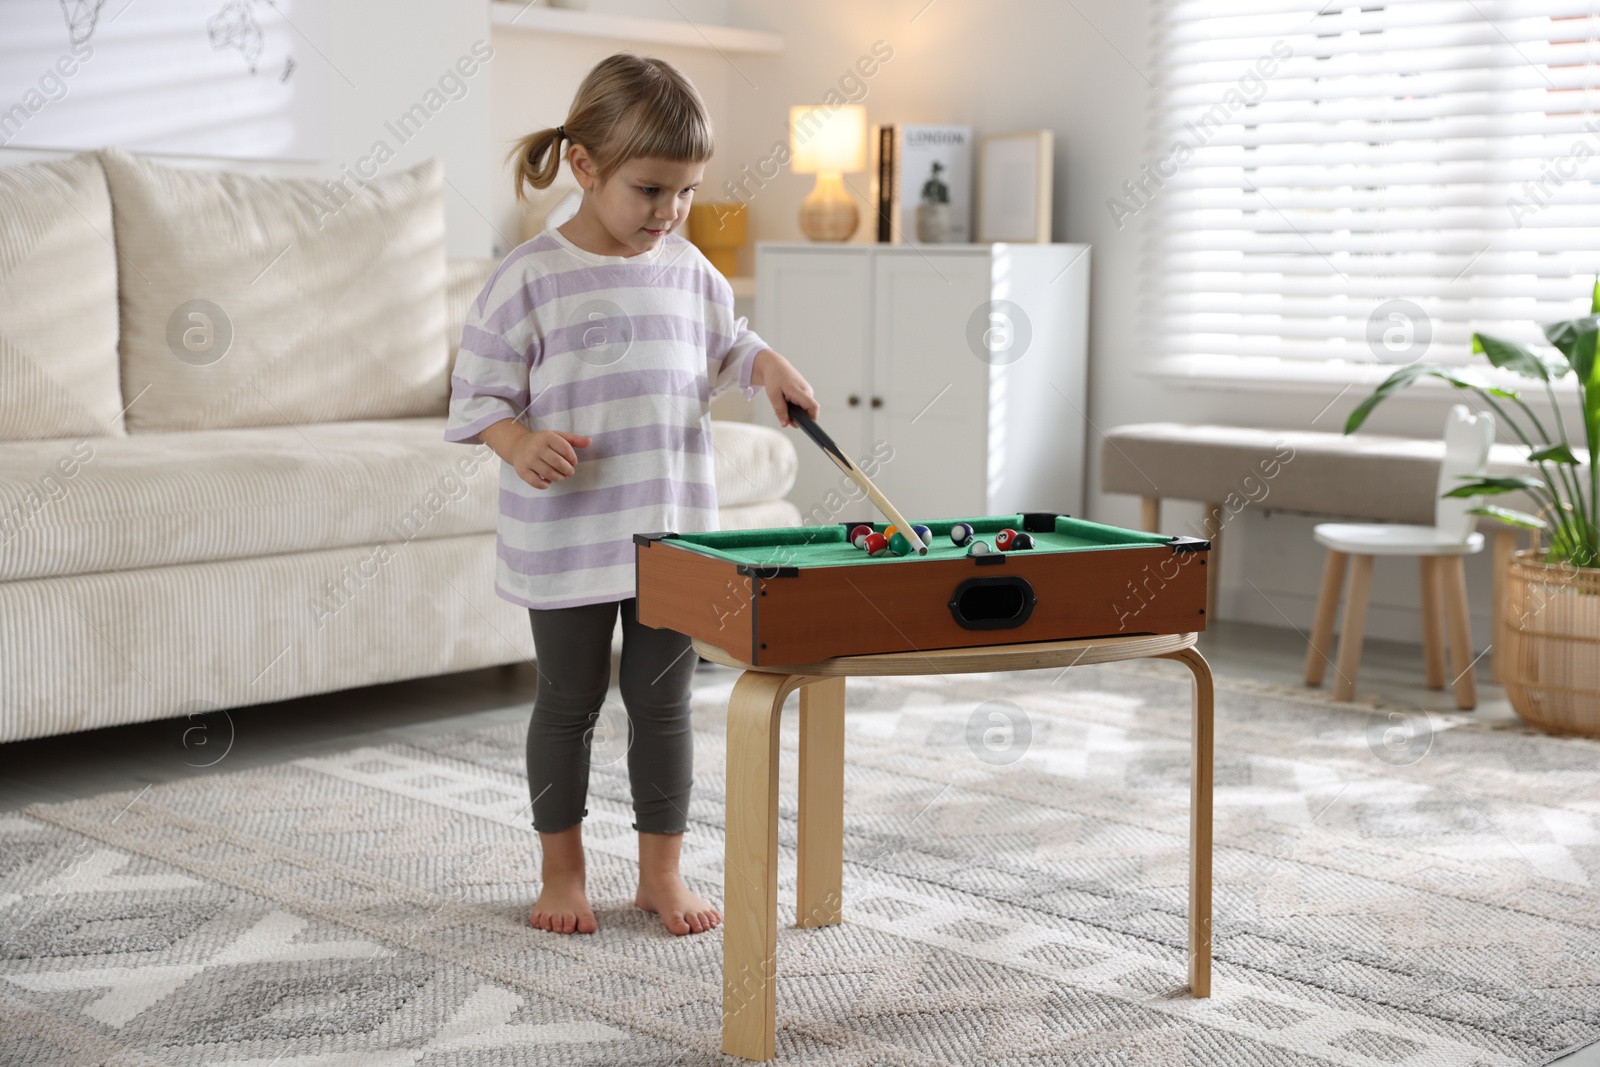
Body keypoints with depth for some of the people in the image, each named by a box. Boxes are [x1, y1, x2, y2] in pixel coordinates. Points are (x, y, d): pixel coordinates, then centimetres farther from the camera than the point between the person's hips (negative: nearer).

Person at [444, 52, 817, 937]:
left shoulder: (688, 270, 5)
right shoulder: (530, 277, -9)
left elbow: (724, 346, 22)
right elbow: (477, 392, -6)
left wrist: (768, 367, 1)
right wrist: (520, 443, -25)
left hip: (675, 530, 4)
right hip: (565, 538, -3)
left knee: (662, 700, 10)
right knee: (568, 701, 10)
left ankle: (662, 873, 23)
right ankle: (562, 871, 26)